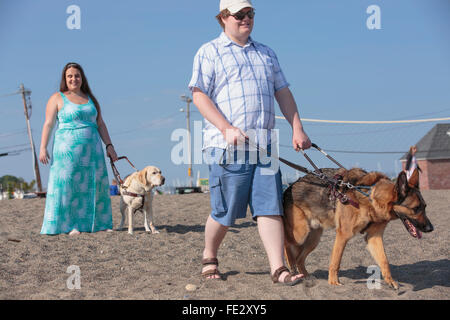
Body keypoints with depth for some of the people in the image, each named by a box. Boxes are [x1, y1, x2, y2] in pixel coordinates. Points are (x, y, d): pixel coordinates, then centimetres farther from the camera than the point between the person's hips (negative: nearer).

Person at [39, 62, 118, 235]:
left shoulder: (90, 99, 16)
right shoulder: (57, 98, 3)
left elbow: (100, 124, 16)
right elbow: (48, 124, -3)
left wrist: (109, 146, 8)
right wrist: (43, 148, -12)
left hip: (91, 149, 4)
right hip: (67, 149, -4)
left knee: (95, 185, 2)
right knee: (67, 185, -6)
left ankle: (100, 224, 8)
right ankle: (69, 225, -3)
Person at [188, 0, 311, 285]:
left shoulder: (267, 54, 22)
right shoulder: (210, 53, 4)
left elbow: (283, 93, 21)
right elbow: (199, 95, -4)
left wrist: (297, 128, 9)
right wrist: (227, 128, -15)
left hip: (264, 143, 5)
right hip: (228, 145, -4)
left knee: (270, 206, -4)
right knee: (226, 212, 0)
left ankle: (278, 268, -5)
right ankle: (209, 258, 23)